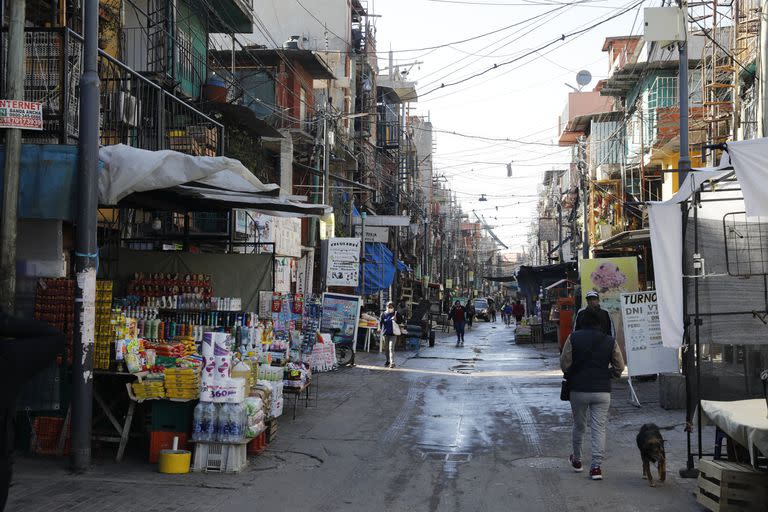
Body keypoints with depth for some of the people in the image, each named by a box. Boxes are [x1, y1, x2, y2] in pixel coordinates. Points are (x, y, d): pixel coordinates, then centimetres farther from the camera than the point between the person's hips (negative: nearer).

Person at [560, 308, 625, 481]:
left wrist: (570, 376, 14)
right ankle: (596, 466, -1)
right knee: (599, 428, 4)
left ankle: (576, 460, 31)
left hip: (578, 389, 0)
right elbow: (619, 367, 4)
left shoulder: (573, 338, -5)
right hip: (602, 391, 0)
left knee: (579, 425, 17)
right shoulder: (610, 341, 1)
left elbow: (564, 364, -6)